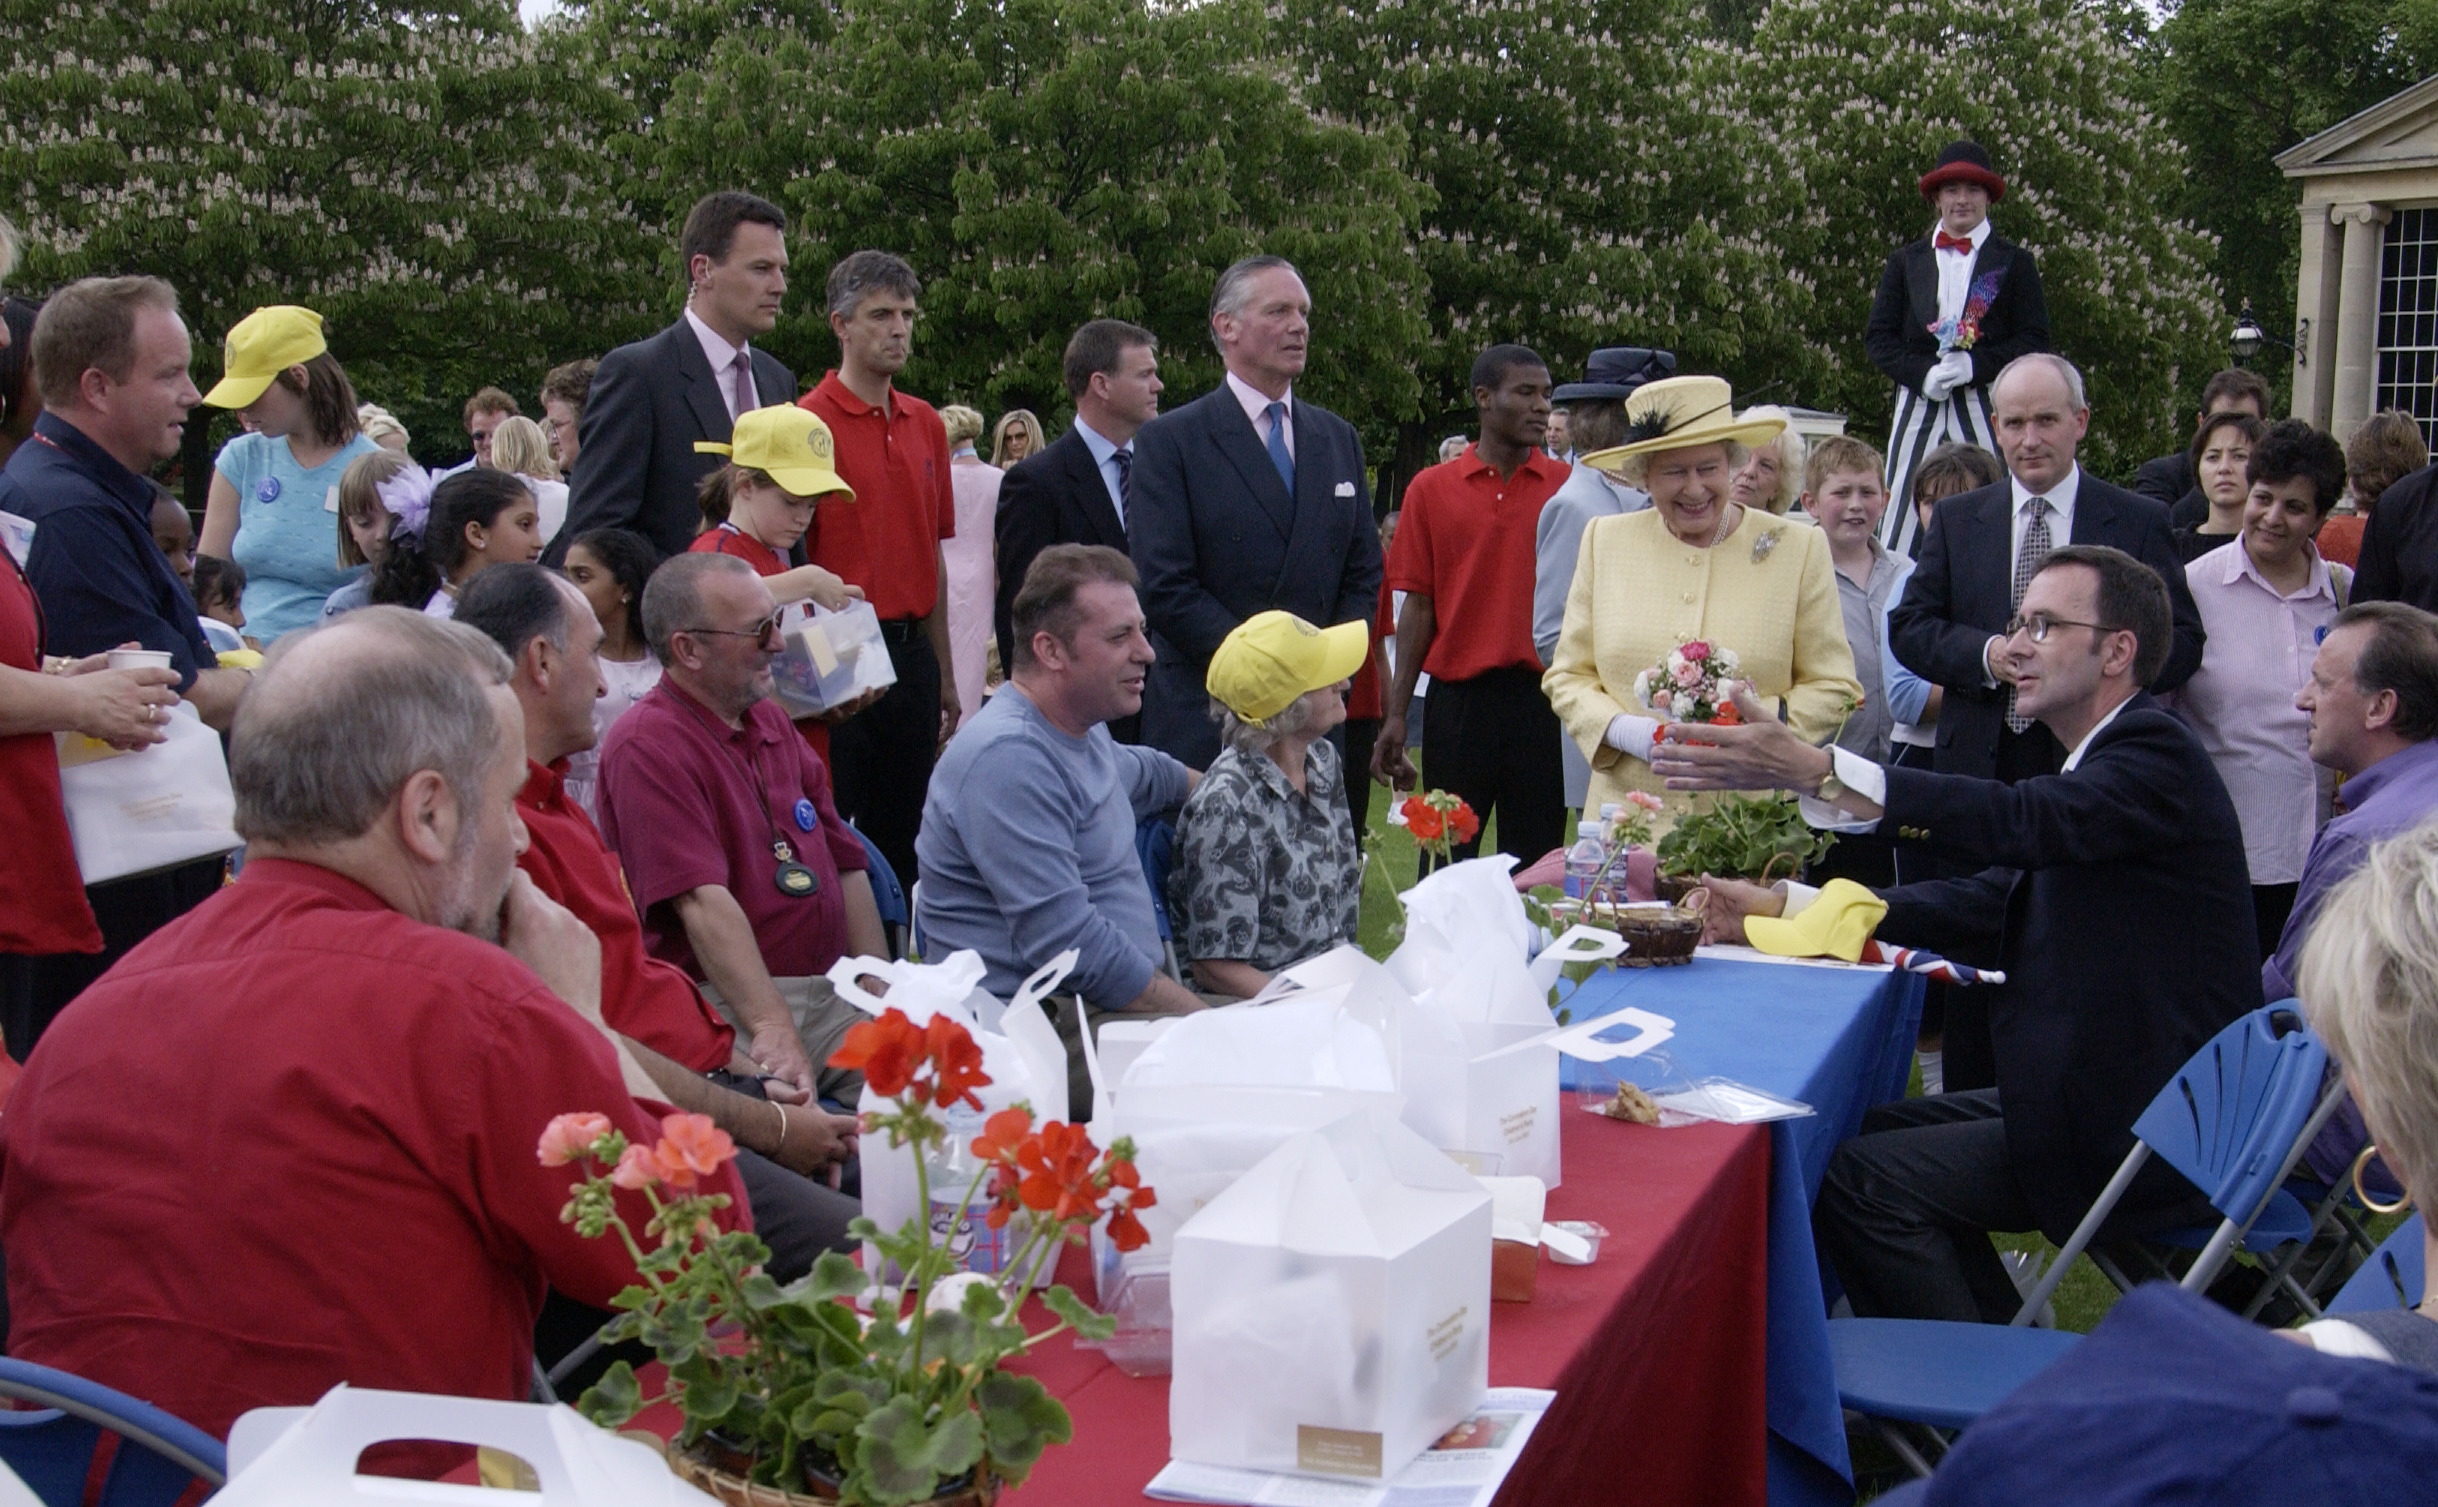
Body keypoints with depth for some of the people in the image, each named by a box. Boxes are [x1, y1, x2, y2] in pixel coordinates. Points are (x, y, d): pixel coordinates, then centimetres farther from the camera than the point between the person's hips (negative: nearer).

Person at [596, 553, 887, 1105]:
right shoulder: (647, 745, -9)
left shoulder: (769, 721, 20)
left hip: (833, 994, 8)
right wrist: (772, 1030, -28)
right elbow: (702, 900, -20)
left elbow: (846, 864, 19)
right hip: (727, 1006, -8)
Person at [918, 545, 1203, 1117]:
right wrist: (1205, 1019, -21)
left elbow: (1141, 774, 41)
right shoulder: (1009, 758, -18)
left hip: (1113, 1006, 10)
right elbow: (1069, 945, -25)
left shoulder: (1082, 730, 14)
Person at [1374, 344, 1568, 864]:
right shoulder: (1431, 490, 5)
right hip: (1458, 698, 0)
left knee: (1536, 864, 5)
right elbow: (1419, 606, 5)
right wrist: (1395, 714, -1)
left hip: (1543, 698, 0)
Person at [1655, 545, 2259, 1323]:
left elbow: (2021, 820, -33)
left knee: (1863, 1179, -15)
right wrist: (1781, 909, 5)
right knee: (1876, 1133, 11)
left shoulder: (2156, 753, -15)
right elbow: (1992, 905, 12)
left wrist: (1812, 770, -42)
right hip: (2090, 1094, 10)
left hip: (2141, 1134, -10)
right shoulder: (2099, 765, 15)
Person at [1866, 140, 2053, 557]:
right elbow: (1878, 337, 10)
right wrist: (1923, 373, -8)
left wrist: (1974, 365, -12)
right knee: (1904, 529, -5)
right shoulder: (1905, 261, 16)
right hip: (1918, 408, 2)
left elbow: (2035, 340, 3)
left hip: (1986, 412, -1)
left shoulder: (2015, 263, 10)